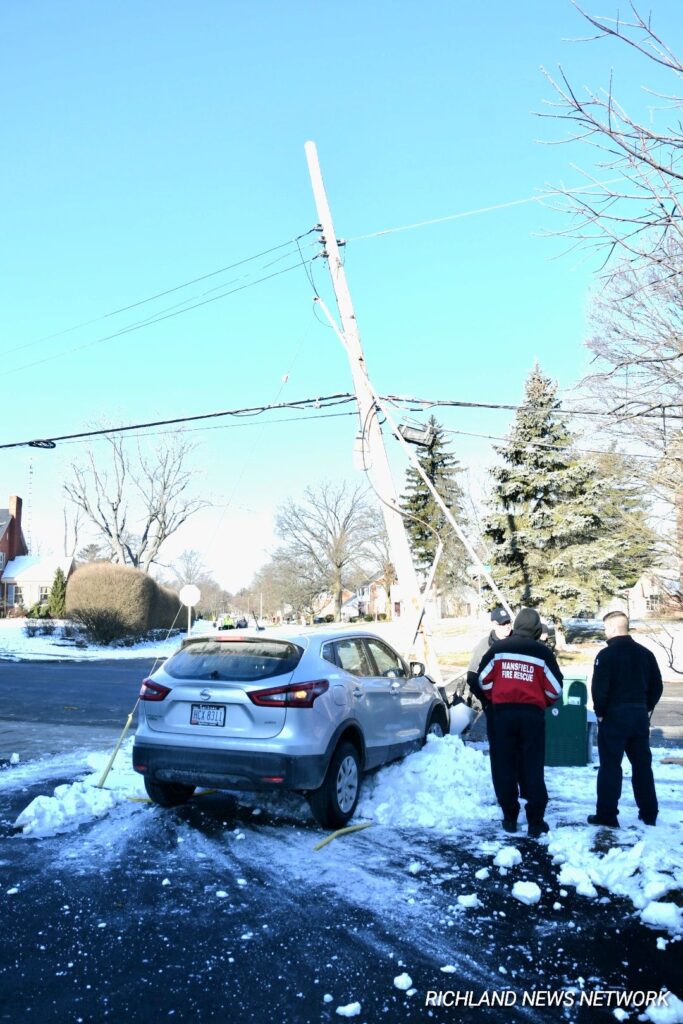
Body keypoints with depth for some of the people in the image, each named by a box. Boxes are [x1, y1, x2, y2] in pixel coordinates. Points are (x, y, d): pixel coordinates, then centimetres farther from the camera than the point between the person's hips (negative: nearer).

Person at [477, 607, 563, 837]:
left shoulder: (497, 649, 2)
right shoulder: (542, 652, -1)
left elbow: (484, 680, 4)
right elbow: (554, 688, 2)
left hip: (502, 713, 1)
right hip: (532, 714, -1)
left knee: (505, 766, 10)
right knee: (532, 768, 6)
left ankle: (510, 818, 15)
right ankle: (535, 821, 6)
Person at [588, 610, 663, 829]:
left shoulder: (607, 654, -13)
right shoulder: (645, 653, 7)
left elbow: (600, 688, -17)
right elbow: (656, 686, 9)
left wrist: (599, 712, -4)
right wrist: (647, 708, 16)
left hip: (614, 715, -6)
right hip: (640, 714, 6)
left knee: (610, 766, 0)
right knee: (642, 764, 14)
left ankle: (607, 815, 1)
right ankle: (649, 813, 19)